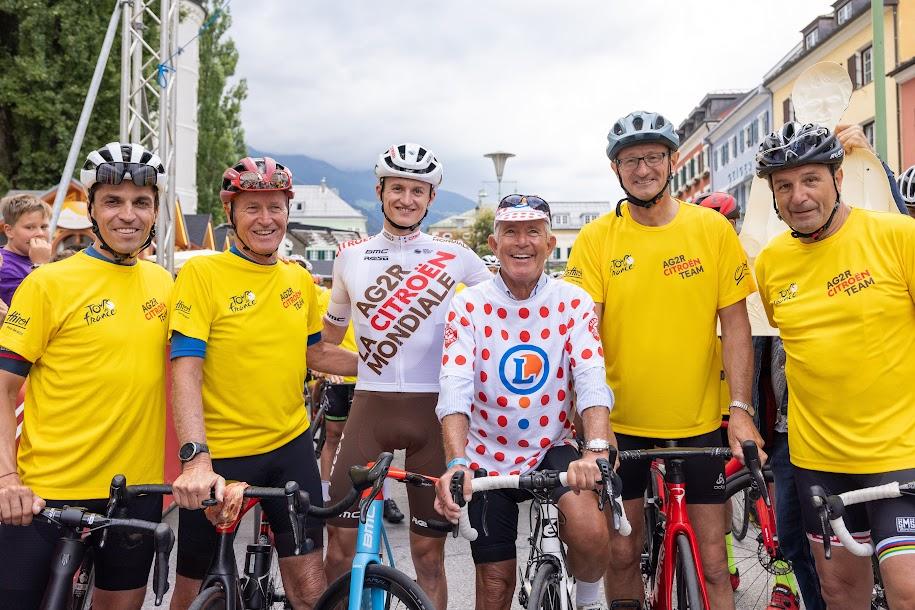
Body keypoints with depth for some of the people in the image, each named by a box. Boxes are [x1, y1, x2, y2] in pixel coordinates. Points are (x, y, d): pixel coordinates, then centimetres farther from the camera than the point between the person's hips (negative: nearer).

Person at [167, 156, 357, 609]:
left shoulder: (299, 279, 5)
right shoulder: (201, 273, -11)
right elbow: (186, 371, -17)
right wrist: (195, 458, -29)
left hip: (290, 447, 4)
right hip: (219, 456, -3)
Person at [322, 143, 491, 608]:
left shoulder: (454, 256, 2)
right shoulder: (351, 255, 8)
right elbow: (330, 334, 22)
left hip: (433, 411, -1)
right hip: (370, 408, 1)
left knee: (429, 551, 7)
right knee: (340, 543, -1)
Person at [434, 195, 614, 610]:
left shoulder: (573, 303, -6)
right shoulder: (468, 306, -9)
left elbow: (592, 381, -20)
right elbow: (455, 388, -21)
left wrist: (596, 449, -38)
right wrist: (456, 462, -37)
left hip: (553, 448, 0)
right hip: (487, 459, 1)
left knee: (591, 536, -26)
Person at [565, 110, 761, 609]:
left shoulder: (713, 229, -1)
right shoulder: (595, 239, -3)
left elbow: (734, 325, 0)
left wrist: (741, 409, -8)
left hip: (699, 424, 0)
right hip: (620, 425, 0)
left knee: (710, 561, 6)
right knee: (621, 553, 10)